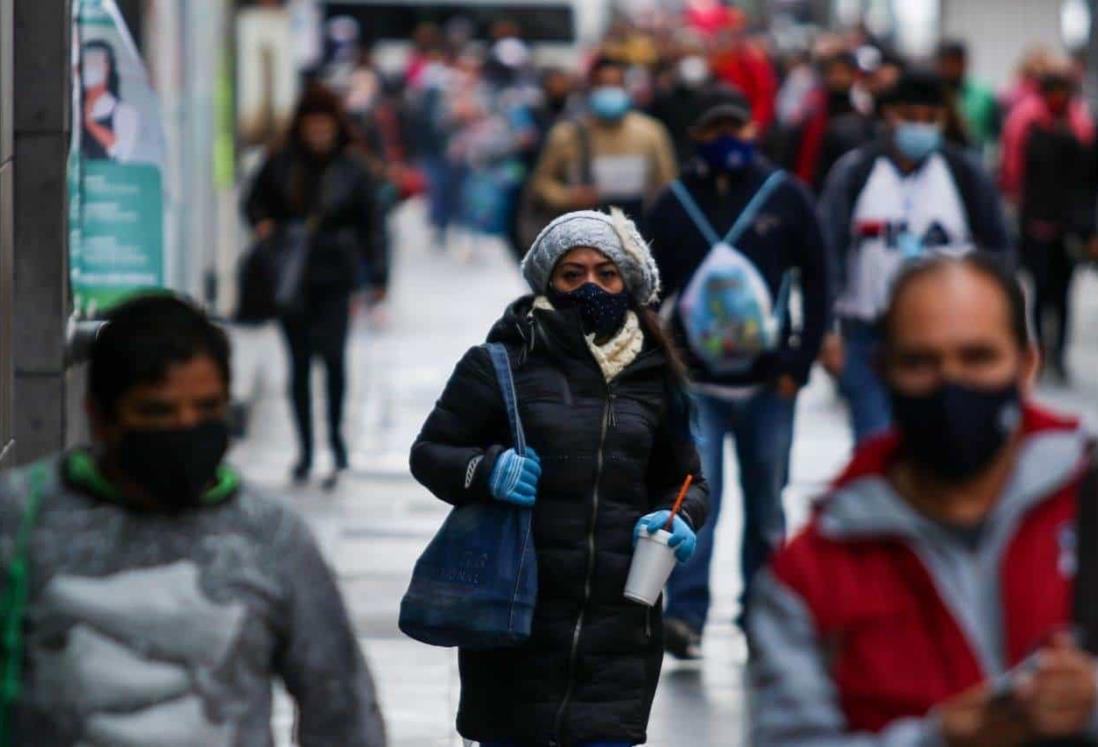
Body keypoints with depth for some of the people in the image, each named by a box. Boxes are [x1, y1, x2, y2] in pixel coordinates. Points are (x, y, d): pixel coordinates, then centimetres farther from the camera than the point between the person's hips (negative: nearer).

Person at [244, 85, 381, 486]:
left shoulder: (352, 168, 0)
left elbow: (368, 223, 4)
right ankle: (305, 448, 17)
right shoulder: (281, 163, 3)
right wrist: (263, 224, -6)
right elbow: (255, 201, 16)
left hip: (334, 275, -2)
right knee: (299, 360, 7)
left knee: (332, 353, -14)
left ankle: (335, 433, 6)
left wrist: (376, 275, 1)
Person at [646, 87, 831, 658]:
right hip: (697, 381, -1)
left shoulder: (787, 199, 1)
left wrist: (799, 363, -3)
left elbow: (816, 285, 4)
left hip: (768, 381, 1)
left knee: (766, 506, 10)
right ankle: (685, 616, -14)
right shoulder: (675, 204, 3)